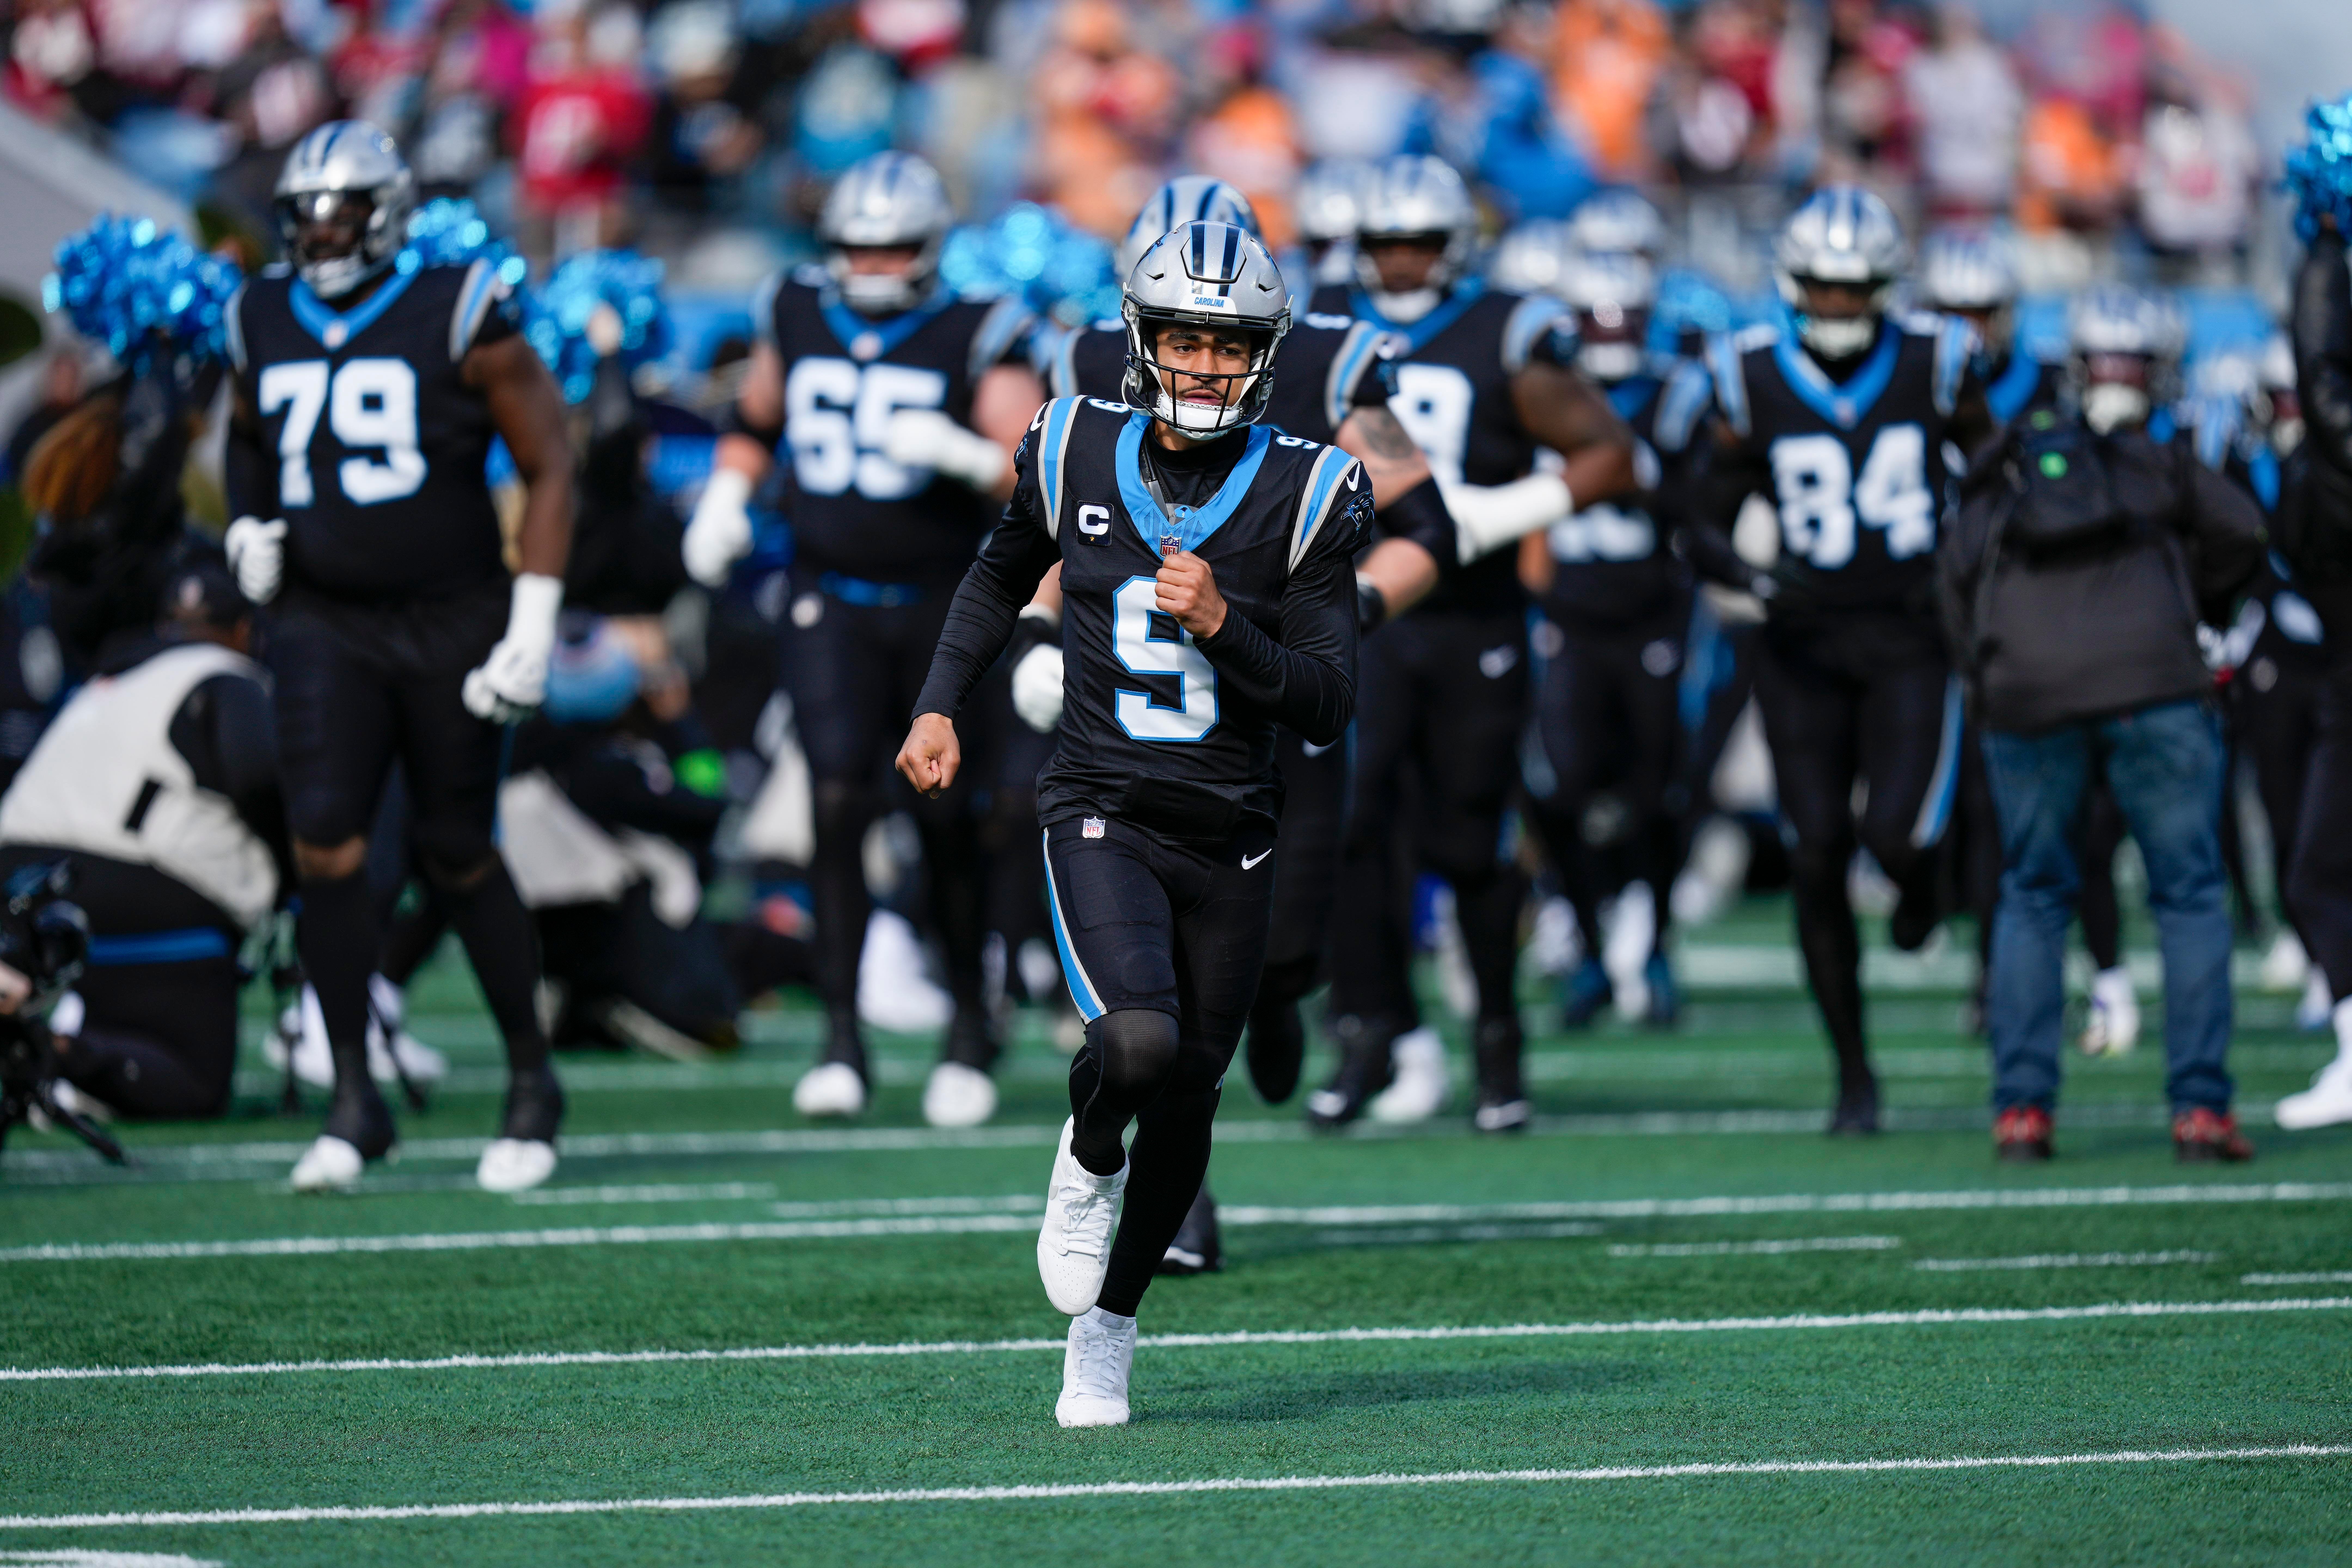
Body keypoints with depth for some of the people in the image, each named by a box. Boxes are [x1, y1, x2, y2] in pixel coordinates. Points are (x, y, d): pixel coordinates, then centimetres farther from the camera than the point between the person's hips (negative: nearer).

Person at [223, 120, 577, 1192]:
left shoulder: (458, 318, -8)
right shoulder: (263, 327, 7)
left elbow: (546, 466, -5)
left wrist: (533, 629, -10)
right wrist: (248, 529, 8)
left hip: (449, 622, -3)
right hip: (323, 627, 3)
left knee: (459, 856, 3)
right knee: (325, 843, -13)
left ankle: (533, 1080, 22)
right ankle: (354, 1100, -5)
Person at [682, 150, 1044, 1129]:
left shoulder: (974, 339, -7)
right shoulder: (799, 318, 4)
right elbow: (756, 421, 23)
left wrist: (963, 453, -30)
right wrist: (726, 494, 6)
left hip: (940, 603, -2)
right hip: (830, 600, 2)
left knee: (945, 818, 4)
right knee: (839, 800, -12)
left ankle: (970, 1026, 23)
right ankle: (842, 1039, -9)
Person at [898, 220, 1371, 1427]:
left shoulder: (1304, 496, -5)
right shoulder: (1076, 455, 0)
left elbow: (1327, 711, -6)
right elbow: (1003, 572, 22)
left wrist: (1222, 625, -20)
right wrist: (940, 705, 12)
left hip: (1229, 838, 1)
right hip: (1102, 815, -1)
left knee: (1183, 1104, 8)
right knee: (1138, 1042, -27)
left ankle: (1106, 1330, 29)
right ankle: (1088, 1161, 8)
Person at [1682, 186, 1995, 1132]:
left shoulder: (1932, 367, -2)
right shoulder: (1754, 382, -2)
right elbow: (1704, 529, 1)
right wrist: (1756, 578, -19)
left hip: (1911, 635, -1)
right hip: (1806, 644, 1)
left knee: (1898, 835, -18)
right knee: (1819, 856, -2)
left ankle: (1920, 878, 23)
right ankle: (1854, 1074, 9)